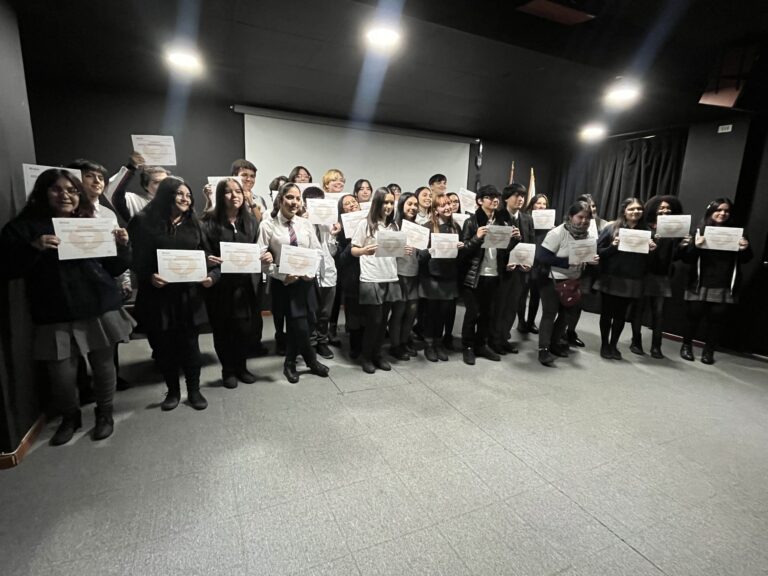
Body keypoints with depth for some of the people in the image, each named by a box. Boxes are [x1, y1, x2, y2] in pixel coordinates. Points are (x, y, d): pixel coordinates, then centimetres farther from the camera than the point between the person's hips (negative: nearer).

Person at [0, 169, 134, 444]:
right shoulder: (23, 227, 3)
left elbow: (114, 269, 10)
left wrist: (122, 246, -8)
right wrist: (34, 248, -21)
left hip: (101, 310, 1)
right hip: (55, 317, -1)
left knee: (103, 365, 10)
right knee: (62, 375, 3)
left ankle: (105, 413, 33)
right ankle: (70, 417, 33)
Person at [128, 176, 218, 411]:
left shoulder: (194, 224, 9)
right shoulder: (145, 222, -1)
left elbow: (207, 256, 7)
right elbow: (137, 259, -2)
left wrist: (212, 275, -11)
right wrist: (149, 277, -20)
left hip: (189, 295, 1)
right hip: (158, 295, -1)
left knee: (190, 344, 7)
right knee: (164, 346, 10)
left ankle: (194, 390, 24)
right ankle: (172, 391, 30)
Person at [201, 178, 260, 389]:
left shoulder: (251, 221, 8)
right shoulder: (210, 222, -5)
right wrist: (208, 259, -25)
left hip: (245, 283, 3)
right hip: (219, 285, -3)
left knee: (244, 328, 8)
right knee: (222, 329, 9)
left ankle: (241, 367, 28)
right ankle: (228, 370, 27)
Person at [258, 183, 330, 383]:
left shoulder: (306, 224, 5)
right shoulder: (268, 226, -5)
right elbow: (263, 259, -8)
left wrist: (311, 271, -10)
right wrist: (283, 276, -17)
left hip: (306, 281, 3)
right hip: (283, 283, -3)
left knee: (294, 325, 12)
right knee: (300, 326, -5)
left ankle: (290, 364, 36)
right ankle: (312, 361, 23)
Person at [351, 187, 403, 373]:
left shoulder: (394, 225, 12)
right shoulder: (365, 224, -3)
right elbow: (353, 250, -4)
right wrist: (364, 251, -24)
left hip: (390, 279, 5)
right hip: (371, 280, -5)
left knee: (383, 320, 10)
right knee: (373, 321, 0)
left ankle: (378, 354, 25)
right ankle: (367, 357, 18)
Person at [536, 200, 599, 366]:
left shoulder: (587, 234, 1)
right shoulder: (557, 233, -19)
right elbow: (542, 256, -24)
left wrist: (591, 260, -9)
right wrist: (568, 262, -26)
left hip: (573, 281, 7)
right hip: (553, 280, -7)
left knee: (567, 314, 15)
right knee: (550, 314, -2)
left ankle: (554, 343, 31)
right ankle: (543, 349, 7)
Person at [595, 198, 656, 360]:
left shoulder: (645, 231, 7)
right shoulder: (611, 228, -3)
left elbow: (647, 259, 13)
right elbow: (598, 251, -6)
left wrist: (651, 249, -7)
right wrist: (613, 246, -22)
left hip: (632, 281, 3)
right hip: (610, 279, -3)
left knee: (621, 315, 10)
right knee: (607, 313, 7)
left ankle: (613, 345, 25)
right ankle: (604, 345, 20)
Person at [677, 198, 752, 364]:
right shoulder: (699, 231, 0)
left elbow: (745, 259, 13)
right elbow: (686, 258, -4)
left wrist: (746, 249, -8)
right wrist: (695, 246, -23)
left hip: (724, 287, 2)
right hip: (700, 285, -2)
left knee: (717, 319, 5)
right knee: (693, 316, 4)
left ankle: (708, 350, 20)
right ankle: (686, 346, 22)